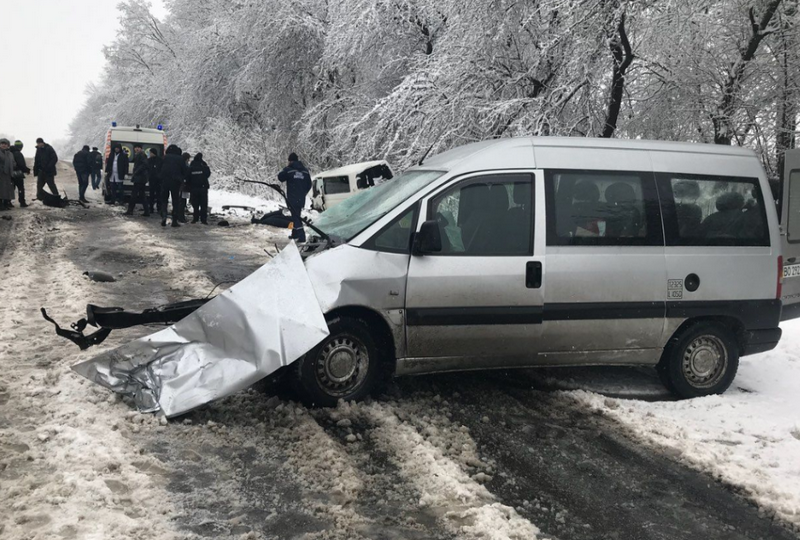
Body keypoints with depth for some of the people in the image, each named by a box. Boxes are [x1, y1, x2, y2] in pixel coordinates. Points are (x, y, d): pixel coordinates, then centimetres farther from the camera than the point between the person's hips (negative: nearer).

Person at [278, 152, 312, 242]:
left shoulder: (288, 169, -9)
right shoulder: (305, 170, 7)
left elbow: (280, 177, 6)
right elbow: (309, 185, 12)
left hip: (292, 198, -6)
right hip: (301, 199, 6)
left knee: (295, 216, -6)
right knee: (296, 215, 20)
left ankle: (301, 236, -16)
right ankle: (295, 234, 30)